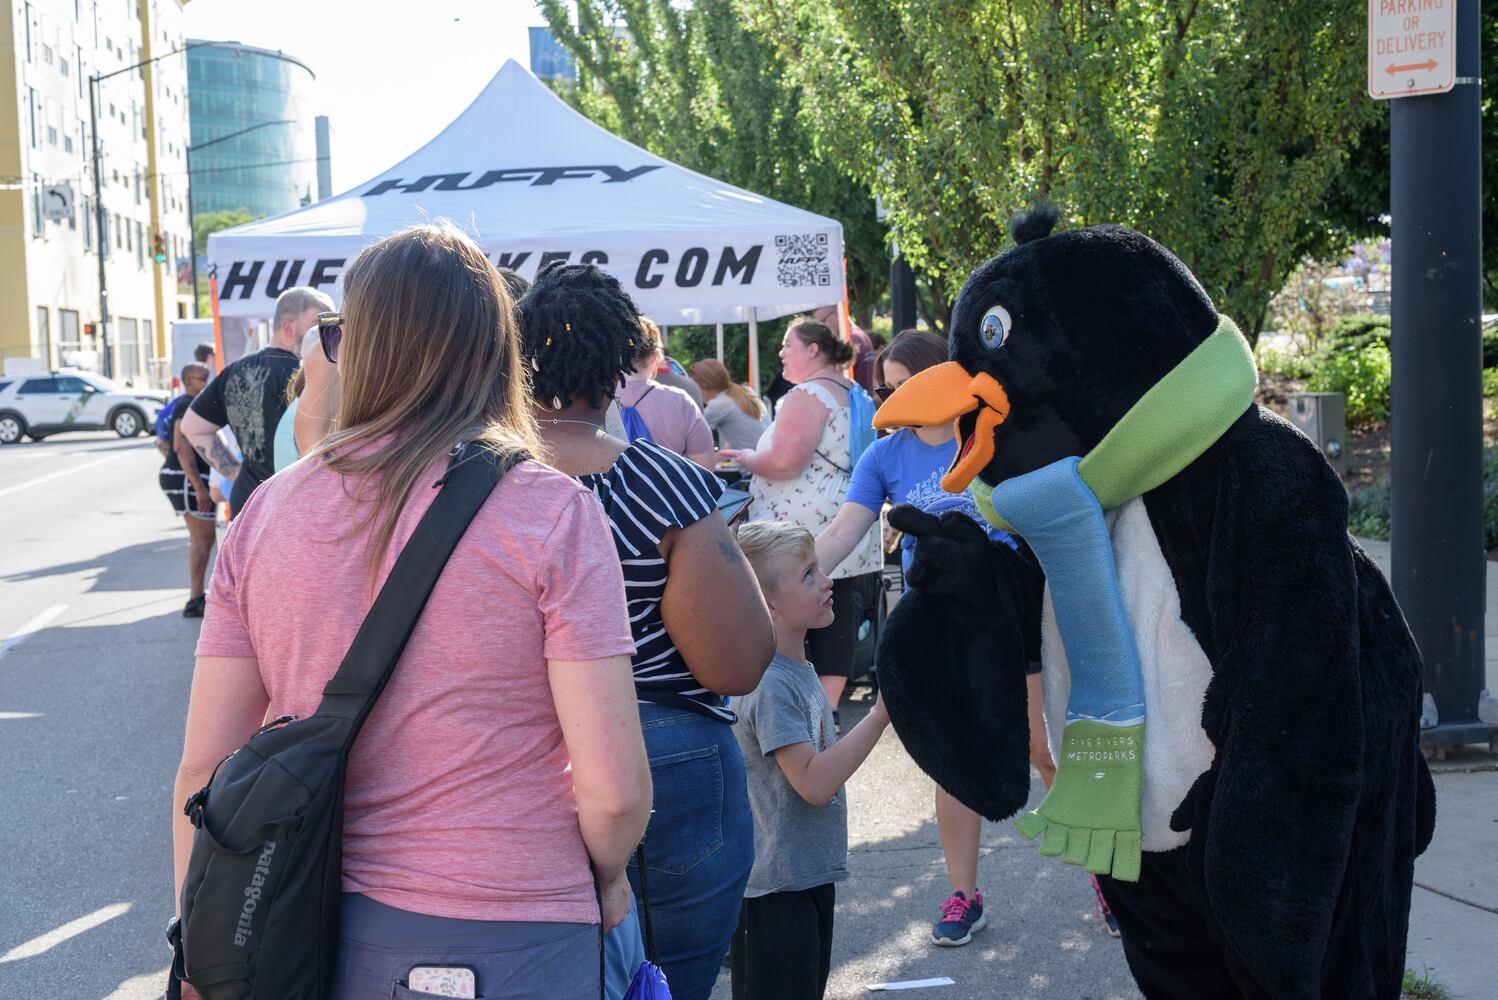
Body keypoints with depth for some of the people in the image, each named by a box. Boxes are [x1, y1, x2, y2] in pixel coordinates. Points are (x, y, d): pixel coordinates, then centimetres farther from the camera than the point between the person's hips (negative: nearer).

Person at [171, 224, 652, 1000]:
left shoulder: (265, 512, -1)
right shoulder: (550, 513, -11)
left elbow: (203, 768, 1)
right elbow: (613, 788, -15)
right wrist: (606, 879, 5)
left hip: (308, 933, 4)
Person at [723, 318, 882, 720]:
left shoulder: (808, 396, -13)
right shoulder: (855, 395, 17)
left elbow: (785, 460, -23)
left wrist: (744, 458, -6)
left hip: (803, 537, -9)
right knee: (836, 621, 8)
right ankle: (828, 709, 11)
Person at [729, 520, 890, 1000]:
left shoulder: (799, 670, 8)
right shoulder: (770, 684, -21)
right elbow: (813, 783, -26)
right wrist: (881, 713, -23)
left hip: (809, 878, 9)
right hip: (774, 888, -9)